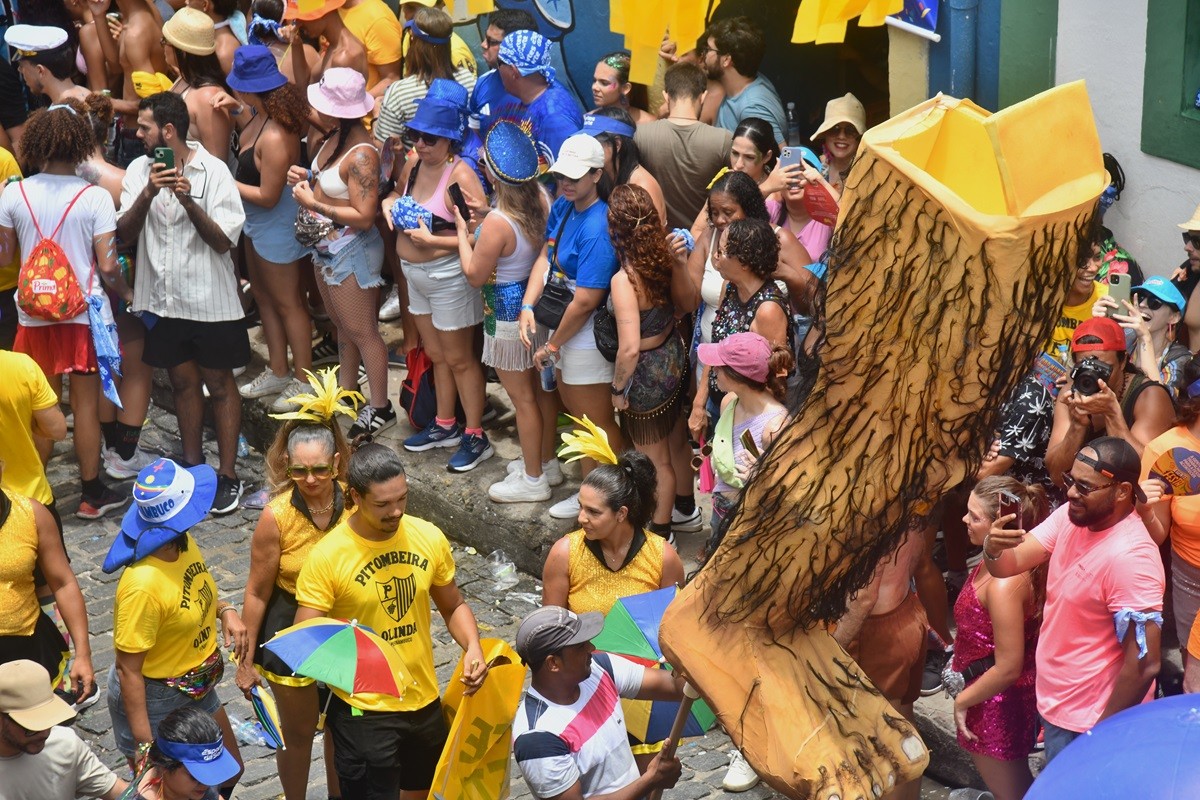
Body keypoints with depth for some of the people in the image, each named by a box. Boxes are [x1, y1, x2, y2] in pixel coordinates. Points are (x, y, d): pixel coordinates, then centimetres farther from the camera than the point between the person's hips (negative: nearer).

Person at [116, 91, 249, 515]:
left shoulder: (213, 171, -11)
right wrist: (148, 194, -23)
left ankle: (228, 475, 14)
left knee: (219, 384, 6)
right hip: (163, 299, 4)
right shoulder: (139, 170, 1)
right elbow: (124, 234, -8)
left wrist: (189, 201, -27)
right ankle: (193, 468, 28)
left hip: (210, 299, -4)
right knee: (183, 382, 15)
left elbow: (223, 241, -15)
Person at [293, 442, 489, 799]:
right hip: (363, 710, -5)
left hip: (425, 701, 5)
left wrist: (472, 646, -10)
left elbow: (453, 606, 9)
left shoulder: (429, 537, -6)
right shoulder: (327, 556, -18)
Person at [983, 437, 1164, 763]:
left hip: (1088, 722, -8)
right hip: (1054, 701, 8)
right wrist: (993, 549, -30)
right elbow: (1010, 564, -6)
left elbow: (1144, 663, -27)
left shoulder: (1130, 557, -29)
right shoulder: (1071, 516, -5)